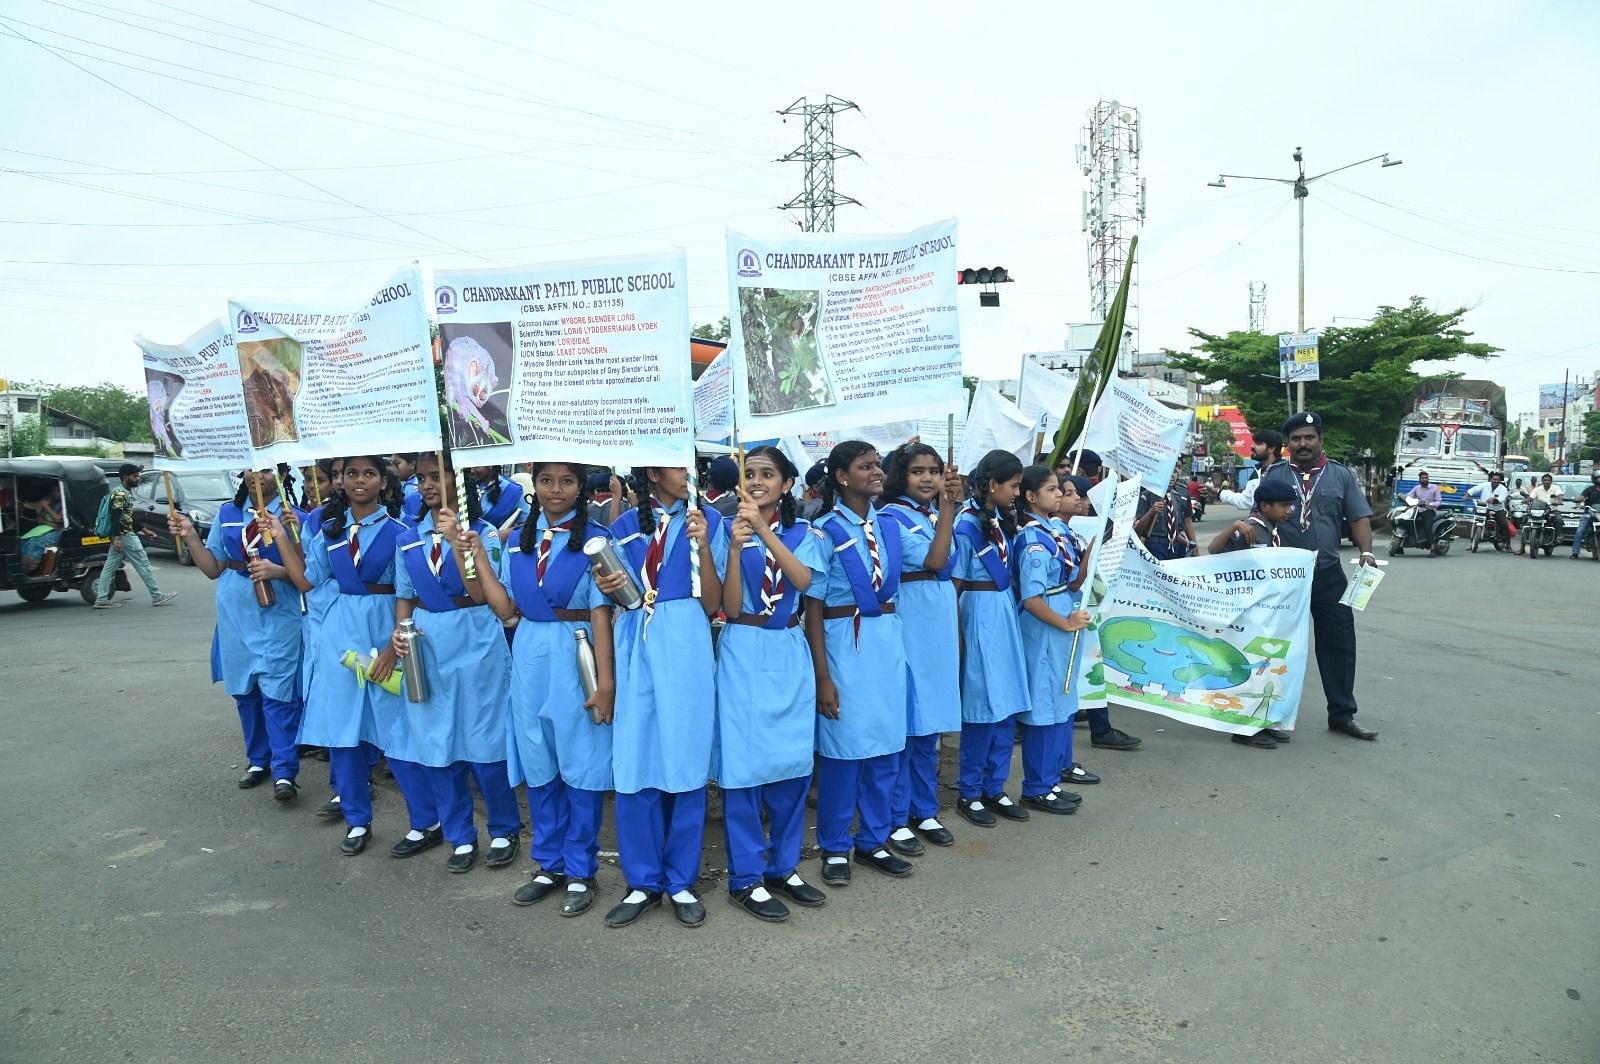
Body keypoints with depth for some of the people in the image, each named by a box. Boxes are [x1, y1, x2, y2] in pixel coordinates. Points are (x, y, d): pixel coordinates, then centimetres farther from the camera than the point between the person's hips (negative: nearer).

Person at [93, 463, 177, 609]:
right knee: (143, 565, -4)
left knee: (110, 567, 7)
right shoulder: (119, 493, -14)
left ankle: (101, 599, 8)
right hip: (125, 536, -10)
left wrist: (144, 530, 24)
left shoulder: (126, 492, 16)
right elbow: (115, 517, -21)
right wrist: (117, 538, -27)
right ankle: (157, 596, 1)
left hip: (121, 536, 10)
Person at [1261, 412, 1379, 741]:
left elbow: (1359, 517, 4)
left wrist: (1366, 551, -12)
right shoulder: (1273, 476, 3)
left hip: (1328, 574, 1)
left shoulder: (1341, 475, 5)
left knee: (1339, 641, 2)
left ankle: (1342, 713, 11)